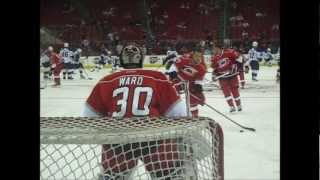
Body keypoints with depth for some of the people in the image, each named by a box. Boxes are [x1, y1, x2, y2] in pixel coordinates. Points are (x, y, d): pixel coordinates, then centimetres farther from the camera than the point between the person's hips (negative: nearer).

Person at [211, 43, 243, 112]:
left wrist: (235, 66, -16)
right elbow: (214, 68, 9)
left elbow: (238, 57, -11)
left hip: (232, 74, -2)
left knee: (235, 90, 6)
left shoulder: (229, 52, -17)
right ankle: (232, 107, -5)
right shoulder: (214, 58, -2)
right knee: (226, 91, -10)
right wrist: (214, 75, -3)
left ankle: (239, 106, 23)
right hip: (222, 77, 2)